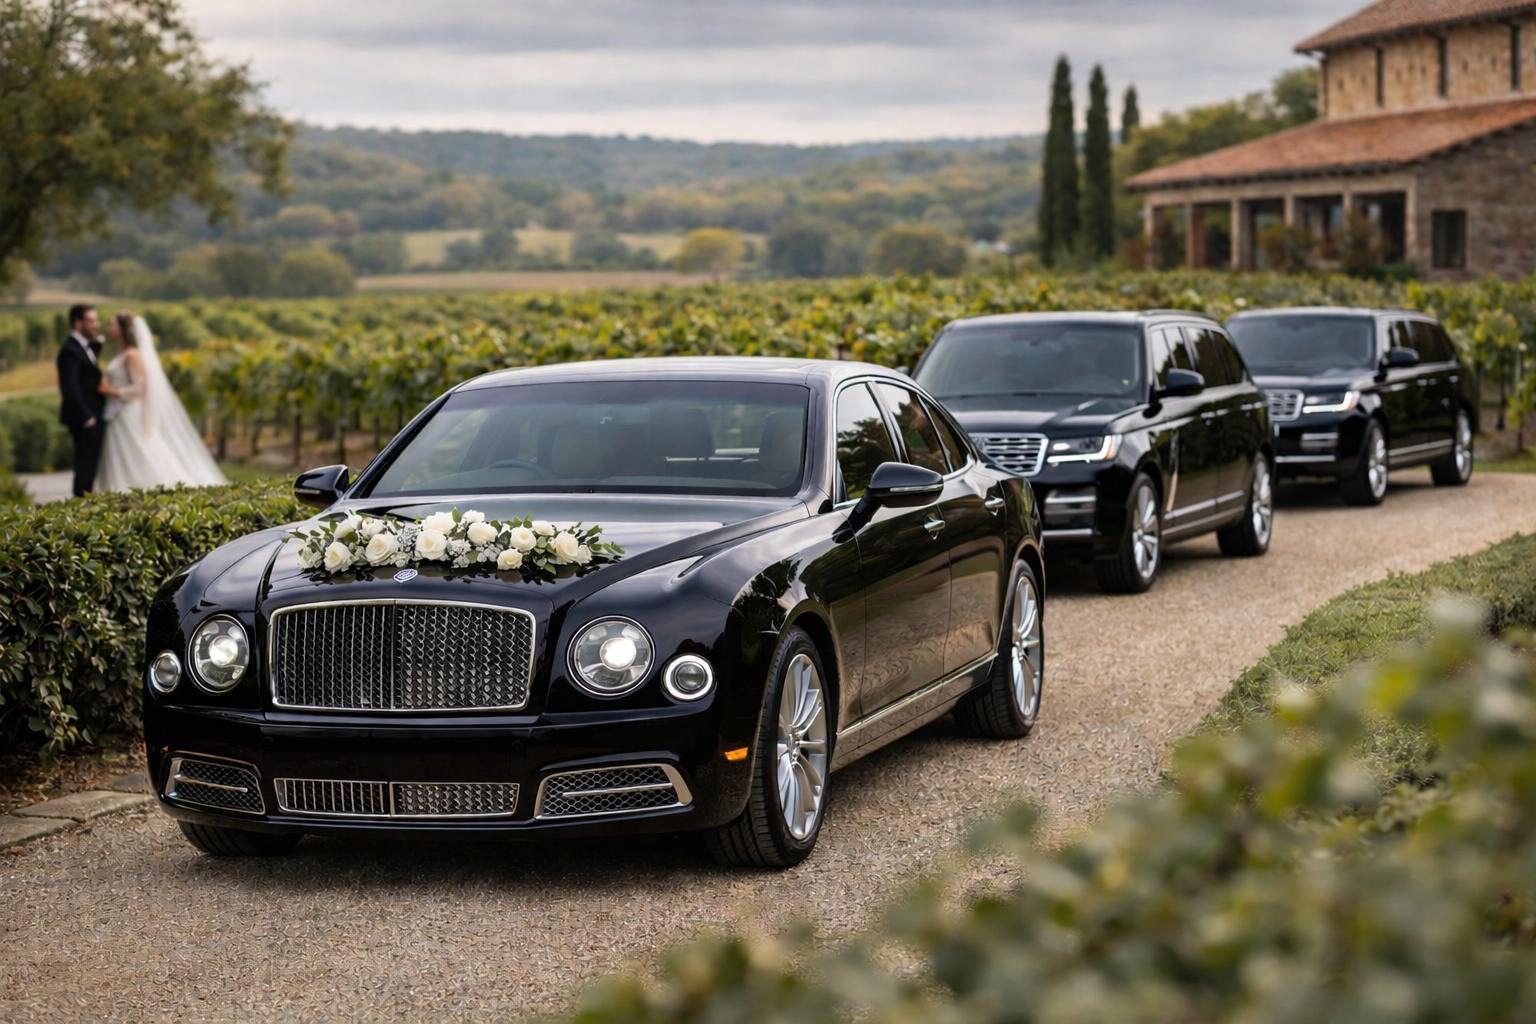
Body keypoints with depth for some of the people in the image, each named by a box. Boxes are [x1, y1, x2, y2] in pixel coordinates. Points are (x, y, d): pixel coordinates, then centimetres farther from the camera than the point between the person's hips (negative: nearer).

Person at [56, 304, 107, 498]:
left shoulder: (86, 346, 15)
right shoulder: (71, 351, -16)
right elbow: (70, 388, -21)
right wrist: (86, 417, -22)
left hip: (92, 416, 10)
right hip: (85, 418, -10)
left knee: (90, 463, 12)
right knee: (86, 464, -7)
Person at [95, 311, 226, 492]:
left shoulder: (132, 355, -12)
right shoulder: (120, 355, 16)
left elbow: (139, 387, -18)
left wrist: (112, 391, -17)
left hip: (129, 418, -9)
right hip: (117, 419, 9)